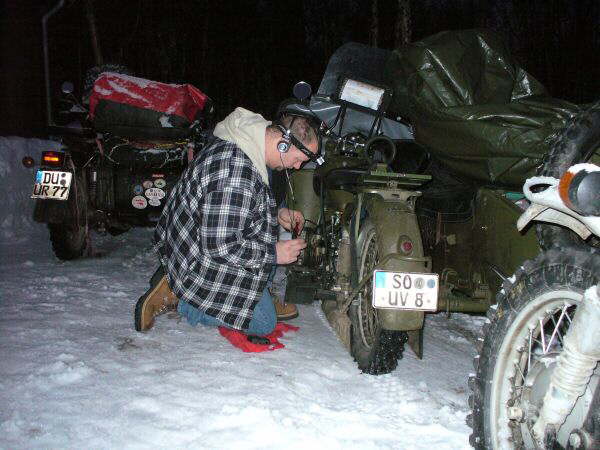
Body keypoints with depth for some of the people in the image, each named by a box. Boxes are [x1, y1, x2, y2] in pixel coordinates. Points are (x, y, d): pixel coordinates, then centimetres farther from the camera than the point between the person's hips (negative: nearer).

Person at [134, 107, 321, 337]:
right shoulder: (236, 171, -34)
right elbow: (221, 245, -32)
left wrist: (277, 215, 7)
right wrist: (274, 253, -20)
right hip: (199, 264, -10)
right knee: (264, 324, 3)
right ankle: (173, 296, -1)